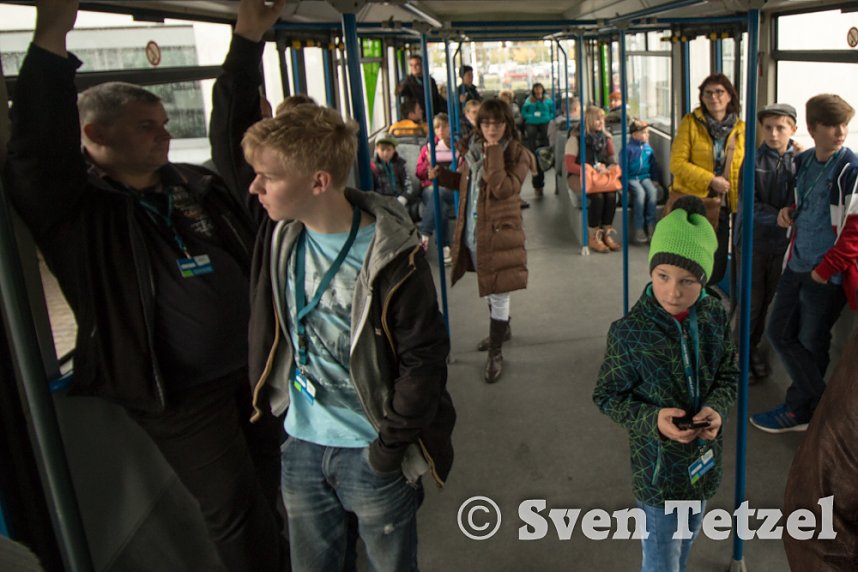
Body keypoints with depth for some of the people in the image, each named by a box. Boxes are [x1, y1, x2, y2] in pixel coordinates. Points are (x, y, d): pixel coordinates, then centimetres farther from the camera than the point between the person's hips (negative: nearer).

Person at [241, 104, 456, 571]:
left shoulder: (391, 256, -21)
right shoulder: (280, 235, -5)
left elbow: (423, 358, -17)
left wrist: (392, 444, -15)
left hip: (372, 451, -5)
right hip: (300, 445, 5)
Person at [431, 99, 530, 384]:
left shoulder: (517, 155, -11)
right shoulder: (474, 151, 7)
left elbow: (503, 189, -27)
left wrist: (493, 153, -26)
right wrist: (441, 175, 5)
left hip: (499, 234, -6)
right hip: (472, 234, 7)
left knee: (498, 293, 1)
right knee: (488, 289, 23)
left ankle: (495, 353, 15)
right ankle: (502, 329, 47)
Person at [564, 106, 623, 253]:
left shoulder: (606, 138, 10)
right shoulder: (576, 139, -6)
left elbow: (612, 161, 17)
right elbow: (569, 165, -10)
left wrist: (608, 169, -6)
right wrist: (591, 171, -18)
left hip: (602, 176, 4)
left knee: (611, 195, -27)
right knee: (598, 196, -32)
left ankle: (607, 234, -15)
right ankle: (593, 237, -20)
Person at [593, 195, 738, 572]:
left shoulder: (714, 317, -11)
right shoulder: (629, 332, -24)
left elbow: (729, 374, 2)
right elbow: (607, 397, -14)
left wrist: (717, 408, -18)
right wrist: (652, 420, -29)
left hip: (703, 456, 5)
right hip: (658, 466, -5)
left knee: (687, 539, 29)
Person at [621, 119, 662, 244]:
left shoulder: (648, 148, 11)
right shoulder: (628, 149, -5)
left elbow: (654, 166, 18)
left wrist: (656, 179, 10)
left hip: (645, 177, 5)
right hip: (631, 178, -4)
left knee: (653, 191, -26)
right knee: (640, 193, -31)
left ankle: (651, 225, -23)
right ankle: (638, 229, -28)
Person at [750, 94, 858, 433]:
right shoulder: (802, 162, 5)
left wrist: (825, 269, -16)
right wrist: (789, 213, 1)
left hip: (827, 274, -7)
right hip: (796, 265, 7)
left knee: (809, 345, 7)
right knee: (779, 333, 11)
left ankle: (799, 410, 28)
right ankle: (821, 404, 26)